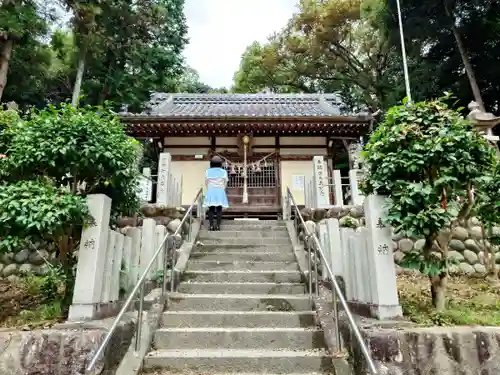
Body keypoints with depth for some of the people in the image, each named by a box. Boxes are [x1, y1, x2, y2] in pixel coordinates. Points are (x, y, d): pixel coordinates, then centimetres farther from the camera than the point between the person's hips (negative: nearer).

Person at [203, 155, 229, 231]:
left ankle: (211, 225, -2)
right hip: (220, 191, 0)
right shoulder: (224, 172, 0)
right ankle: (218, 225, -3)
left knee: (211, 209, 3)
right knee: (219, 209, 2)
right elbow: (225, 184, 5)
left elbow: (206, 183, 5)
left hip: (210, 192, 1)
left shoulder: (208, 171, 1)